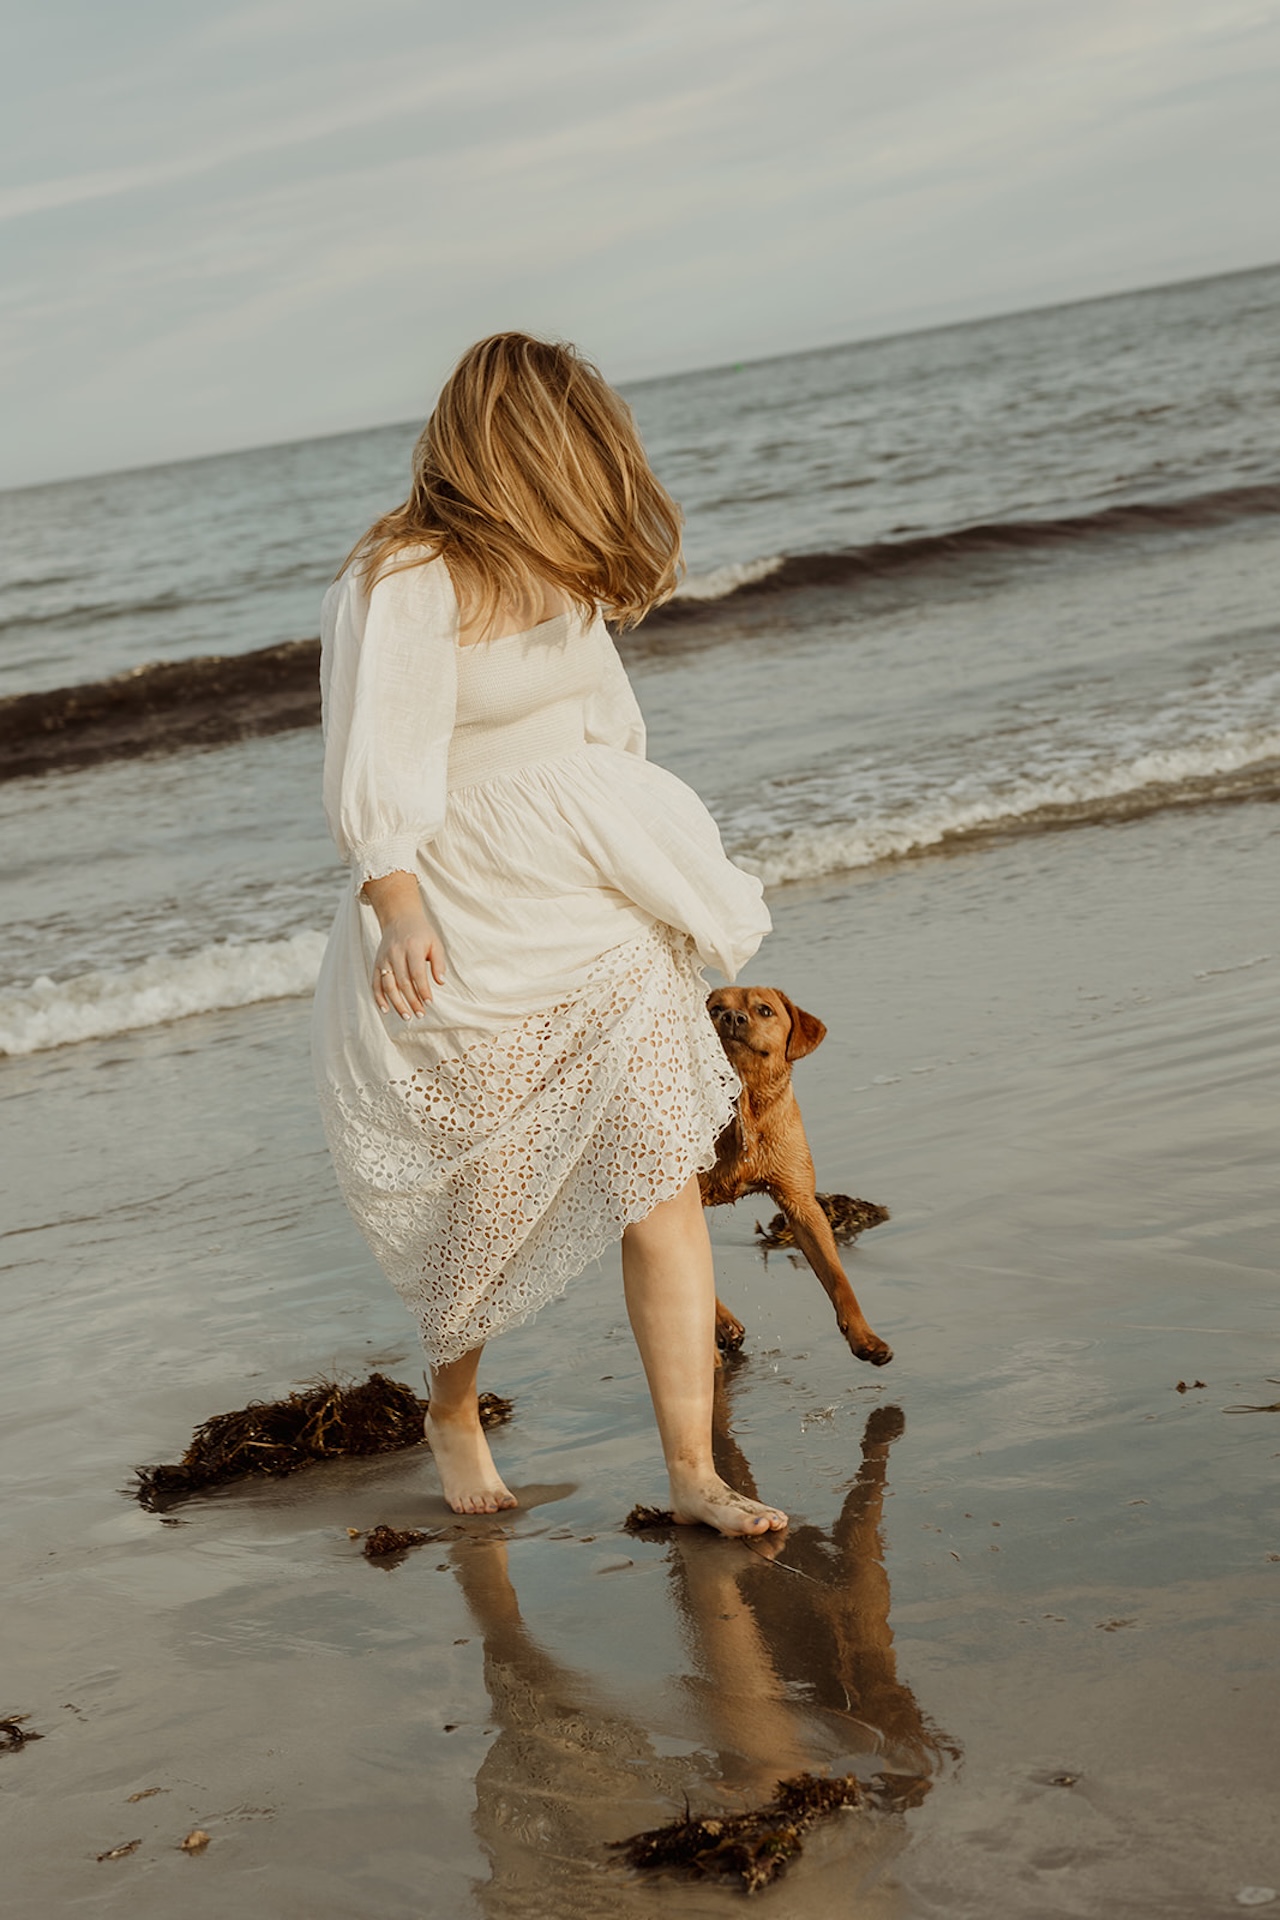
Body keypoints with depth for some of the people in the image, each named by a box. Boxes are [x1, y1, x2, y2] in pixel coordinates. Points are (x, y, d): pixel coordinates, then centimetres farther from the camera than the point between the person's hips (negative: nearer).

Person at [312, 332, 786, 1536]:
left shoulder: (552, 577, 10)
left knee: (661, 1189, -2)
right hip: (469, 951, -6)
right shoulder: (404, 585, -16)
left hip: (607, 936, 6)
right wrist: (397, 916, -38)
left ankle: (692, 1475, 4)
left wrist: (683, 893, 30)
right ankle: (453, 1414, 38)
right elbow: (376, 779, -23)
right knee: (485, 1211, 10)